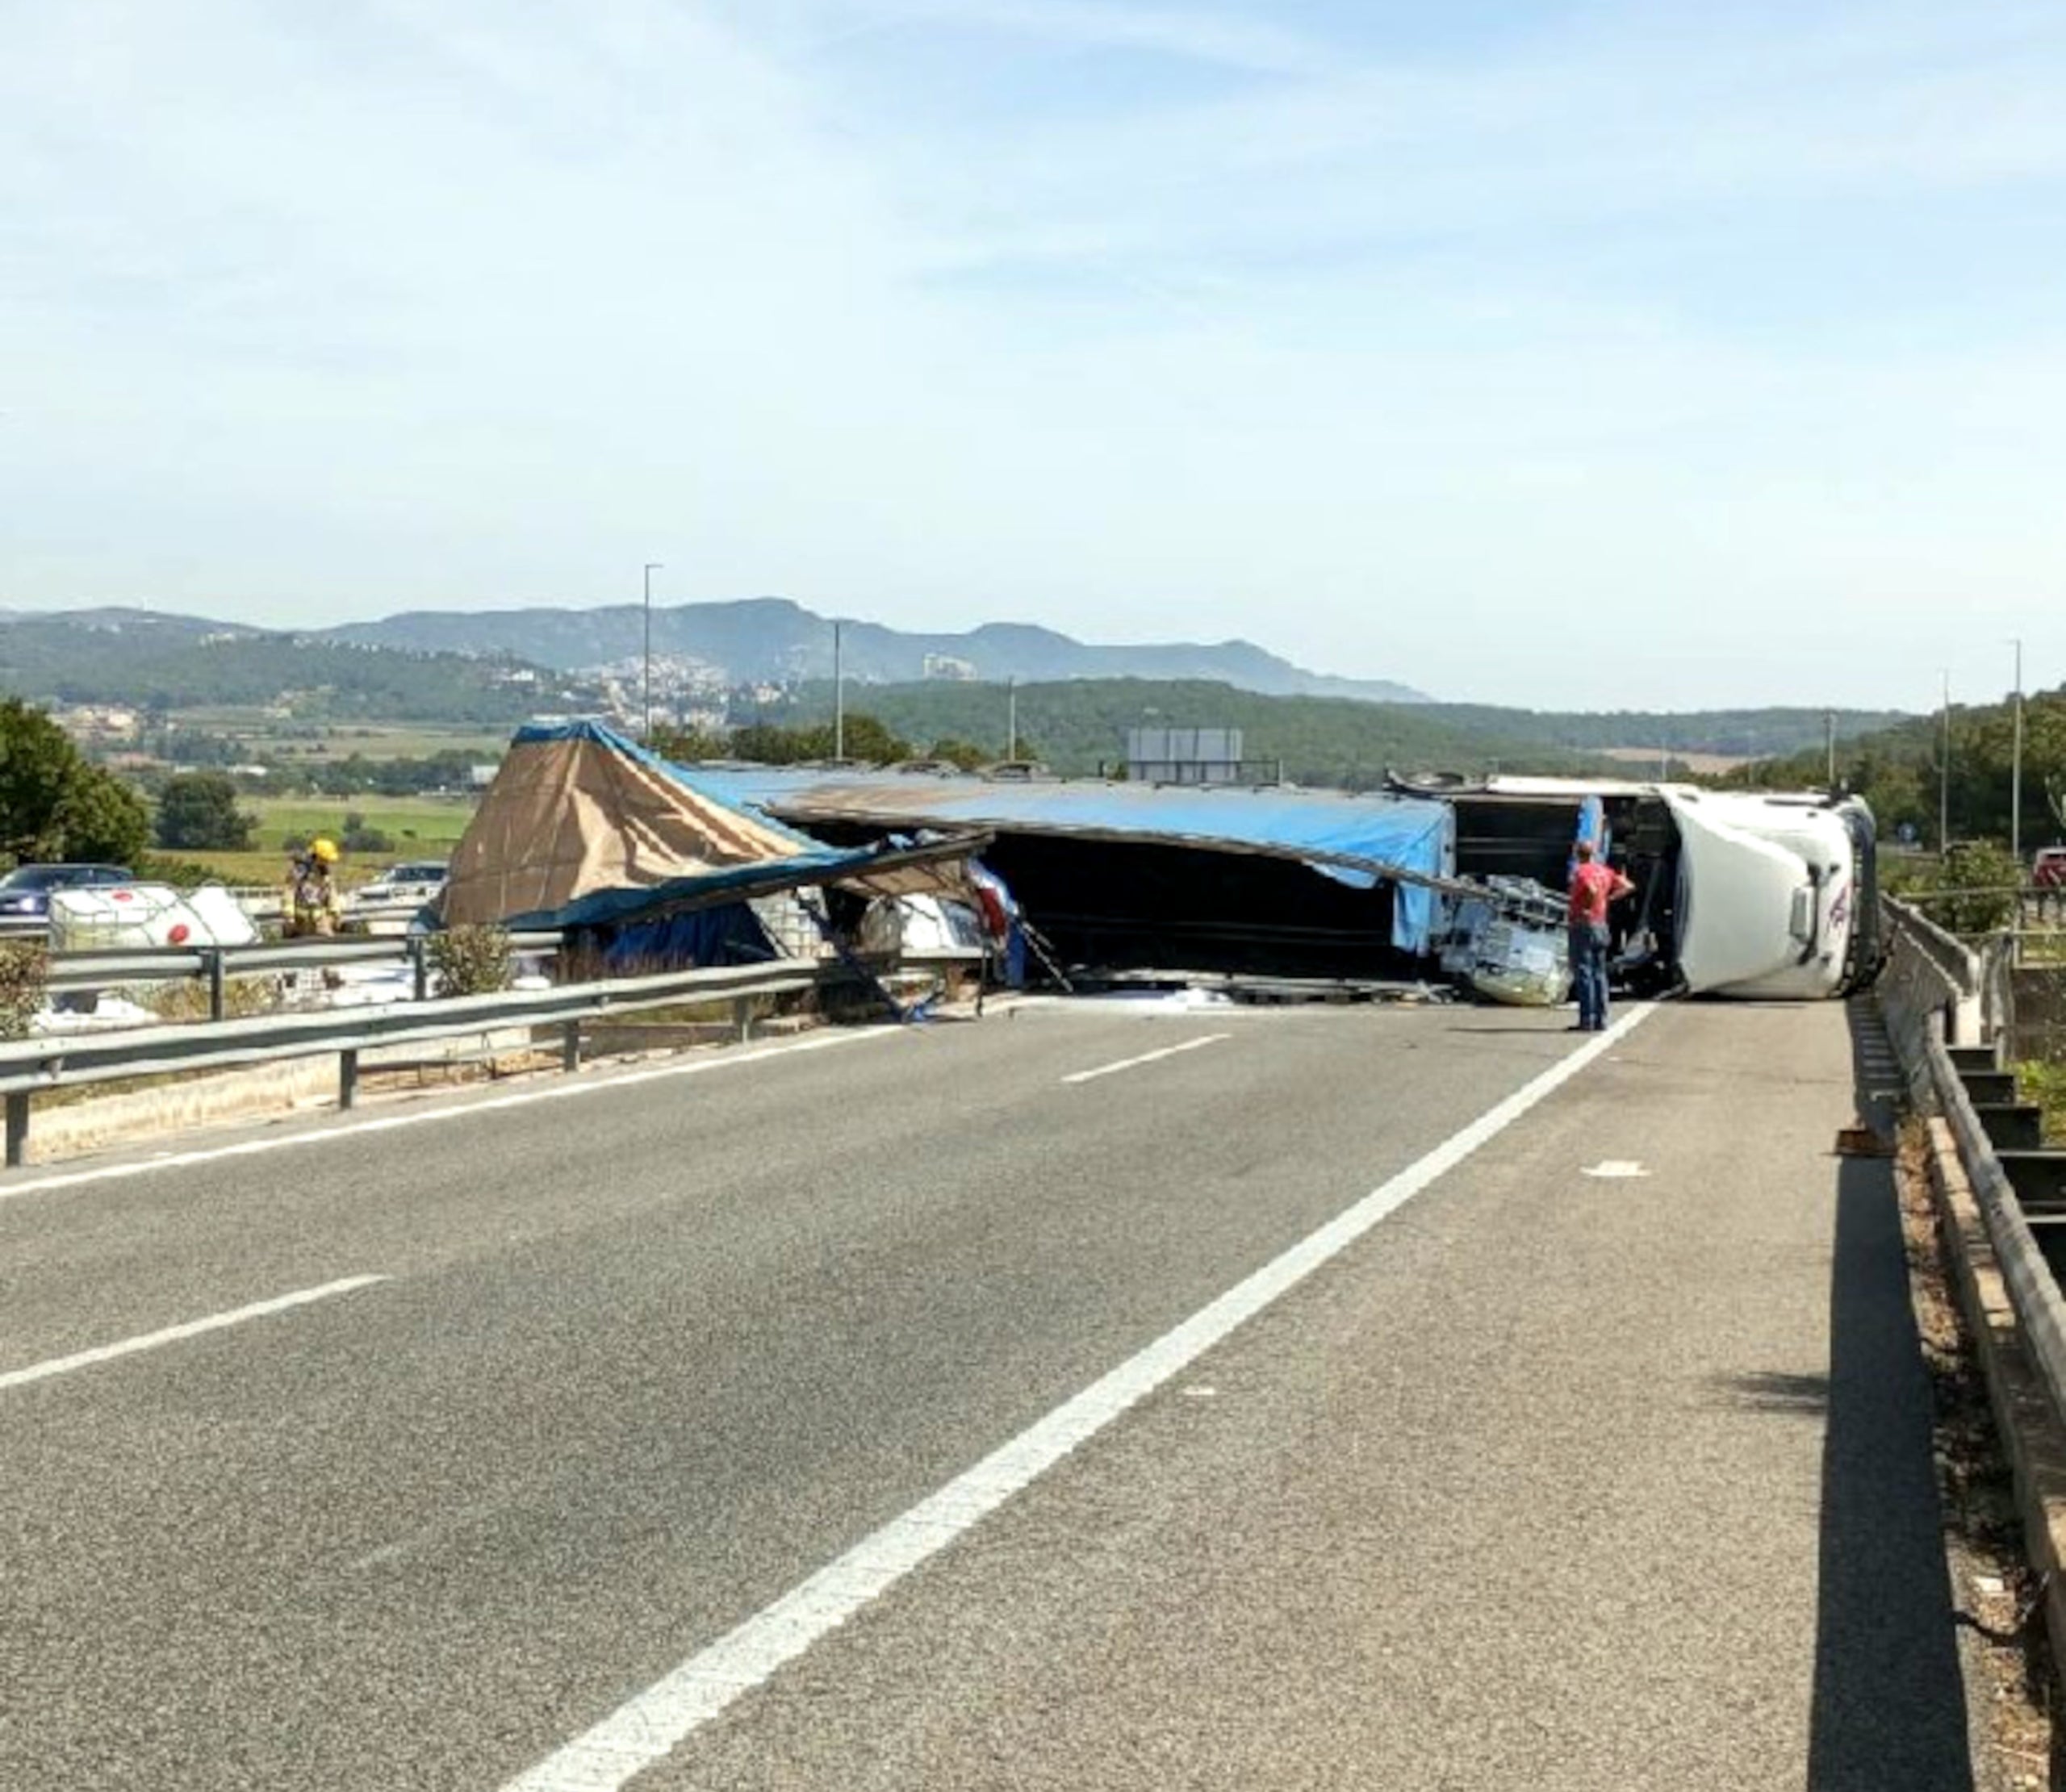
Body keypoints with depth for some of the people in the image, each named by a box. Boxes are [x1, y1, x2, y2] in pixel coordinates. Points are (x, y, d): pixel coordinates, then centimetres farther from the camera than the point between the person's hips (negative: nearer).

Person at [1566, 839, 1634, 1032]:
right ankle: (1601, 1020, 12)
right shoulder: (1605, 871, 11)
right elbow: (1628, 887, 13)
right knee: (1599, 974, 11)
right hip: (1601, 927, 8)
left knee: (1583, 974, -6)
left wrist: (1583, 909, -17)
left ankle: (1586, 1021, -9)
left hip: (1583, 924, -8)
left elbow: (1593, 890, -31)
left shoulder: (1582, 872, -13)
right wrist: (1609, 898, 12)